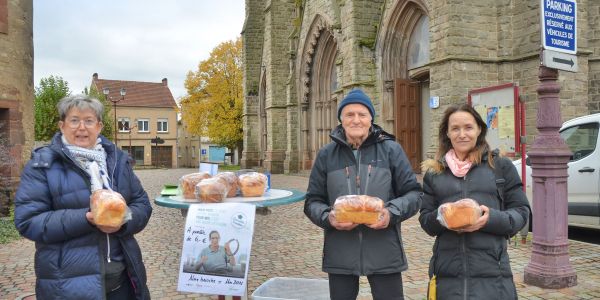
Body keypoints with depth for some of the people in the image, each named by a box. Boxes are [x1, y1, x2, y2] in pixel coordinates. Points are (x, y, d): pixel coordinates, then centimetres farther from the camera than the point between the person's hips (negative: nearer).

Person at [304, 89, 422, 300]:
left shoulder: (391, 150, 0)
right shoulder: (326, 154, 4)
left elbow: (413, 193, 2)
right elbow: (312, 201, 7)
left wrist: (392, 213, -17)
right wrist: (328, 217, -14)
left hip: (384, 253, -1)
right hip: (340, 255, 2)